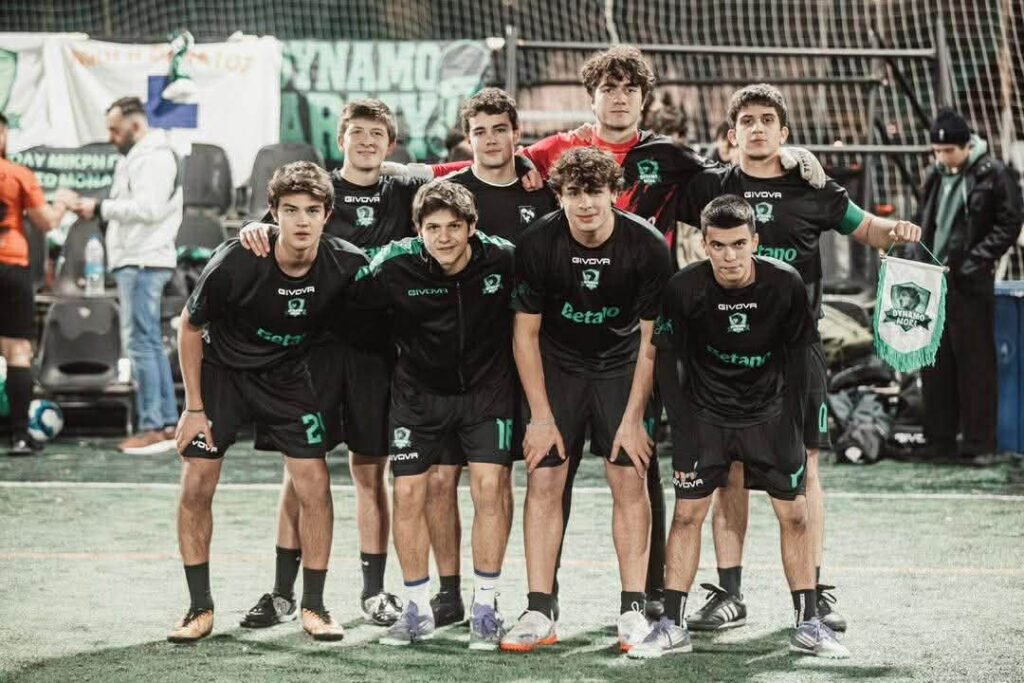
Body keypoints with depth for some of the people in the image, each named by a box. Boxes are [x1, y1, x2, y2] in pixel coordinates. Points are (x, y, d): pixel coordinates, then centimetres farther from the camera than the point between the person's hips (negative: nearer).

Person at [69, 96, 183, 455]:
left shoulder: (154, 157, -11)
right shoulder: (138, 156, 21)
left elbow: (148, 208, -22)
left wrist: (100, 207, -17)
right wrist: (98, 210, 5)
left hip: (142, 263, -11)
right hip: (137, 260, 11)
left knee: (140, 343, -11)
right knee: (151, 344, 11)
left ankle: (152, 429, -12)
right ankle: (168, 424, 14)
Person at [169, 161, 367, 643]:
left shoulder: (345, 265, -22)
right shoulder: (235, 263, -27)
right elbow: (190, 326, -10)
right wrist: (194, 407, -8)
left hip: (286, 377, 1)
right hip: (221, 371, -1)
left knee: (314, 487, -8)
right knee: (195, 488, -4)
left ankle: (313, 607, 6)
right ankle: (200, 608, 9)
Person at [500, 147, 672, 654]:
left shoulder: (646, 246, -19)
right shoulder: (538, 243, -19)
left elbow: (653, 339, -11)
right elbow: (525, 332, -9)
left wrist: (633, 417, -13)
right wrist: (541, 416, -11)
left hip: (622, 366, 0)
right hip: (556, 364, 0)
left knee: (630, 481, -7)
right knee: (543, 482, -7)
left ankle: (633, 611, -1)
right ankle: (539, 614, -4)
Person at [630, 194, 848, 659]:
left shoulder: (786, 285, -17)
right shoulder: (684, 288, -19)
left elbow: (798, 355, -5)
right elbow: (666, 358, -10)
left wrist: (793, 422, -6)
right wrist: (684, 424, -13)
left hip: (769, 412, 1)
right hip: (705, 413, -1)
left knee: (794, 513, 0)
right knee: (687, 512, -3)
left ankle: (808, 624, 10)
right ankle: (673, 626, 5)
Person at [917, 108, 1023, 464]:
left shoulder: (993, 176, -8)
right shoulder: (936, 176, 10)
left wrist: (975, 261, -15)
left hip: (970, 283, -6)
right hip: (934, 281, 6)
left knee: (975, 364, -2)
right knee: (935, 362, 10)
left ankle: (979, 444, 3)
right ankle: (939, 438, 18)